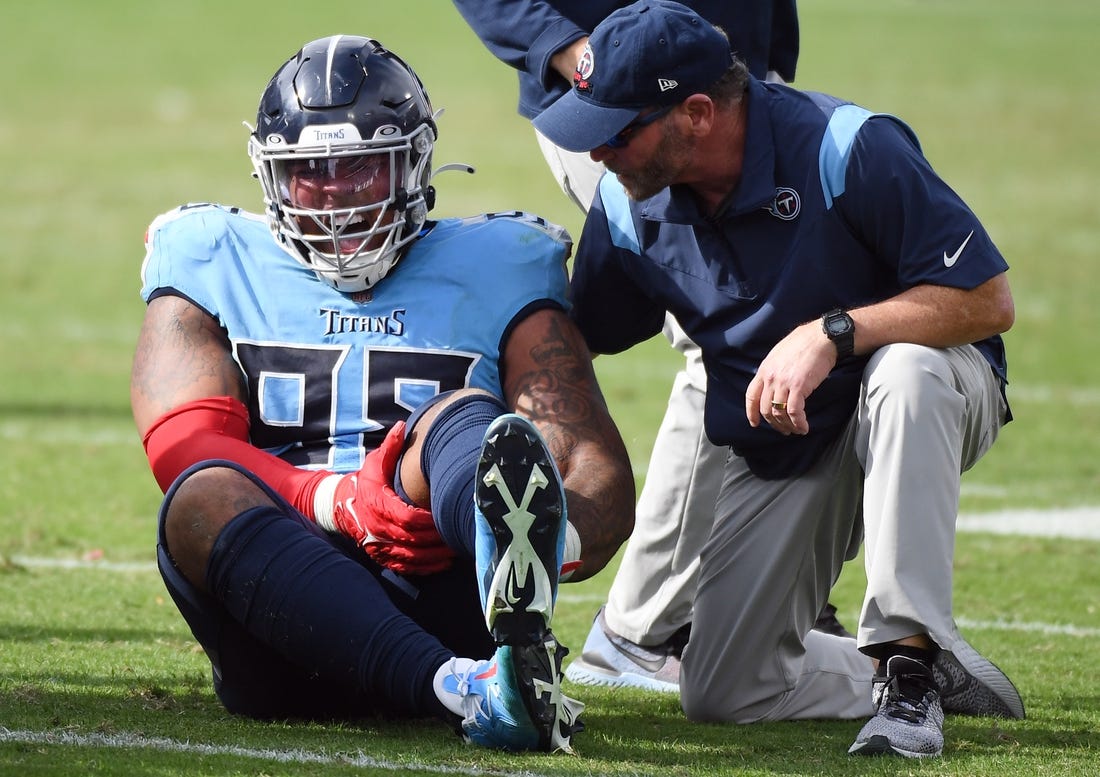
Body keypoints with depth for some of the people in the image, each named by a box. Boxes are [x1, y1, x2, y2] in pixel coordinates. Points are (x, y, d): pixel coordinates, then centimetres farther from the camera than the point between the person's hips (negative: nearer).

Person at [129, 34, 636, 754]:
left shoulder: (493, 275, 18)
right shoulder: (216, 269, 19)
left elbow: (602, 479, 7)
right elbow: (185, 449, 0)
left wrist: (556, 545, -19)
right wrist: (333, 500, -20)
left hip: (434, 591, 0)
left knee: (457, 416, -29)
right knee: (206, 497, -32)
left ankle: (517, 602, -70)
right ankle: (465, 689, -56)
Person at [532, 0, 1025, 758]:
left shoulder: (847, 151, -27)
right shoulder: (628, 208, -9)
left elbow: (988, 300, -28)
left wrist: (831, 333, -37)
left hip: (922, 411, -5)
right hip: (777, 455, 5)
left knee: (906, 368, -42)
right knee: (719, 690, -4)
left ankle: (909, 659, -35)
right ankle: (946, 671, 13)